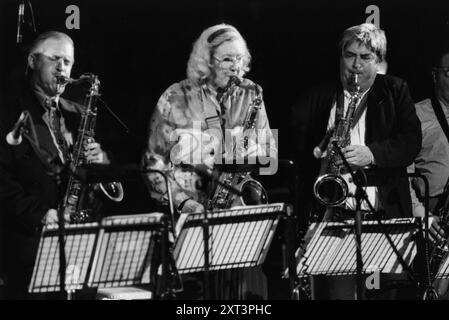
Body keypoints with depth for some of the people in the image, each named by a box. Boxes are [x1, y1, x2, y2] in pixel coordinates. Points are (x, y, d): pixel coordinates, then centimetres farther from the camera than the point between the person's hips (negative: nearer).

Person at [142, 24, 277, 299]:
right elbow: (154, 162, 1)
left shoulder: (251, 97, 10)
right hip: (187, 213, -2)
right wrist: (183, 201, -11)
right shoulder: (175, 99, 1)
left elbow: (269, 154, 14)